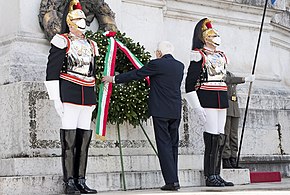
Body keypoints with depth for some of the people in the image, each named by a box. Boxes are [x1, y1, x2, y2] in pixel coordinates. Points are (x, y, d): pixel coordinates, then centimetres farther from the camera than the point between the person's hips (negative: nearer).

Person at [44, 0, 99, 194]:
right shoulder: (62, 41, 0)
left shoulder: (91, 45, 19)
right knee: (69, 137, -7)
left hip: (87, 96, 6)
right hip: (69, 95, -6)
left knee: (84, 137, 4)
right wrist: (56, 98, -12)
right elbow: (52, 71, -6)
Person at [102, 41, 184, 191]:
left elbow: (135, 74, -4)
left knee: (164, 145, -4)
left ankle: (171, 181, -7)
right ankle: (174, 180, 14)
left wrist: (113, 79, 8)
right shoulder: (180, 66, 10)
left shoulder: (156, 64, -9)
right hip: (176, 111, 6)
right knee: (173, 145, 12)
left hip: (161, 111, -6)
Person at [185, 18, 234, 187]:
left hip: (222, 100, 8)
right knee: (213, 137, -10)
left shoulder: (222, 56, 18)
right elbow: (190, 83, -10)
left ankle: (217, 175, 11)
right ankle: (210, 177, -5)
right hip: (207, 100, -8)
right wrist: (197, 107, -15)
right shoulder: (200, 56, -5)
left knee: (221, 137, 5)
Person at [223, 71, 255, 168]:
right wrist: (245, 79, -29)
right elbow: (228, 80, -22)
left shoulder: (231, 74, 22)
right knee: (225, 135, -8)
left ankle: (233, 161, 6)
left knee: (234, 135, 4)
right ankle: (225, 162, -6)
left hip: (234, 108, 8)